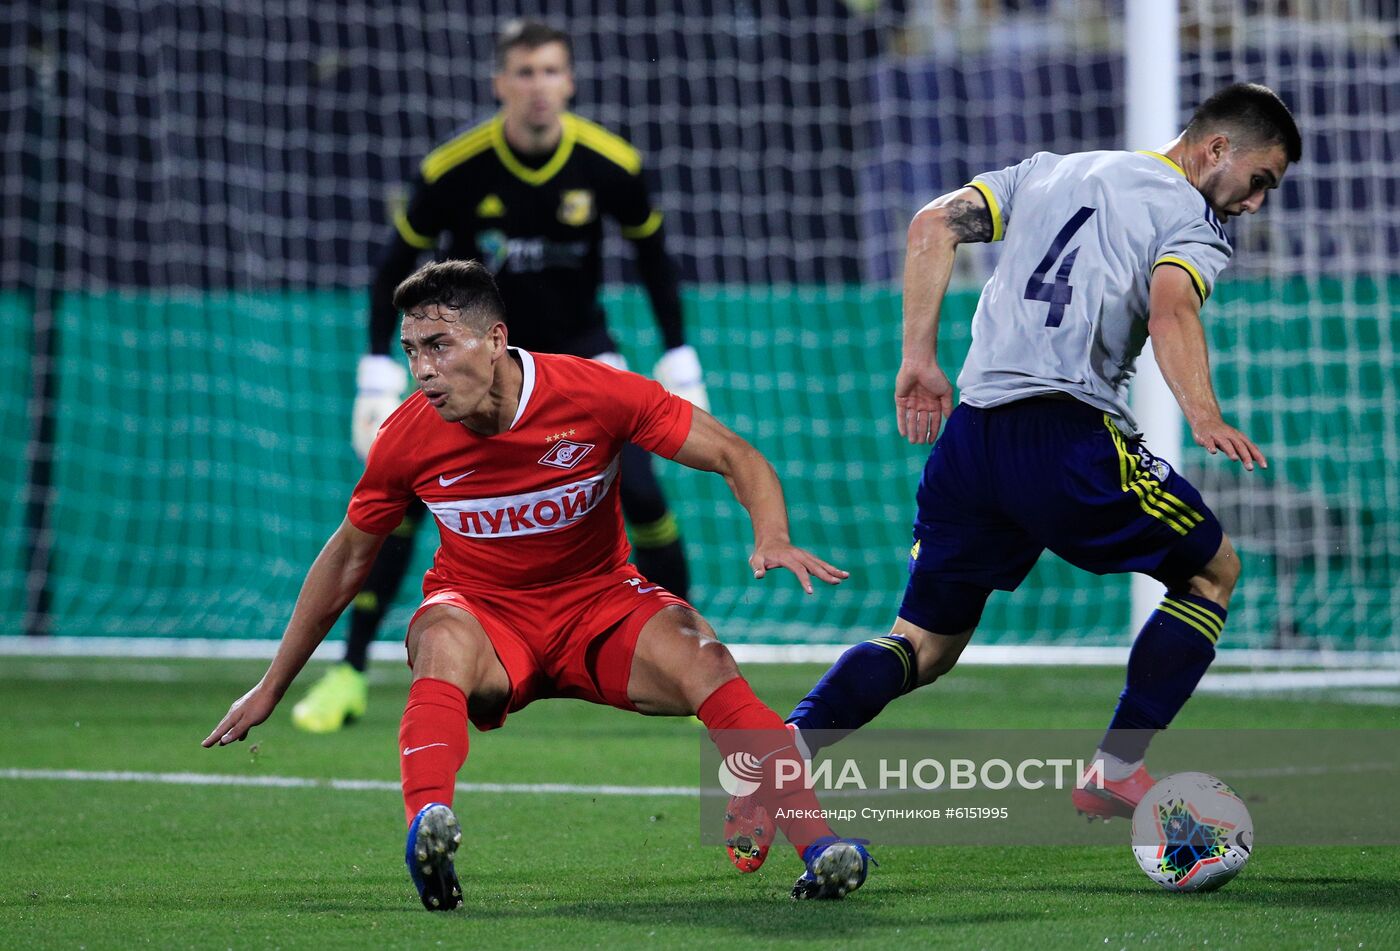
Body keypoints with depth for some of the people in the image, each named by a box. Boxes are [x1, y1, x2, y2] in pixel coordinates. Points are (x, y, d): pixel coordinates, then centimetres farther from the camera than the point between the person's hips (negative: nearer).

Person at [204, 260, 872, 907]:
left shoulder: (595, 394, -17)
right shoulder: (408, 437, -12)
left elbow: (738, 458, -10)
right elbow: (348, 560, 5)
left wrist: (772, 539, -32)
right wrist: (271, 688, 11)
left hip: (599, 601, 1)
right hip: (483, 613, -1)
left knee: (701, 659, -30)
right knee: (442, 638, -37)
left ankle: (816, 844, -33)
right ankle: (427, 828, -61)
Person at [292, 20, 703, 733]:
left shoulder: (610, 165, -16)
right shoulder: (454, 168, -20)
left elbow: (653, 255, 1)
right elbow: (397, 264, -7)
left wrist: (679, 361, -1)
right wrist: (379, 373, -12)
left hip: (577, 346, 1)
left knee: (640, 494, -14)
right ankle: (350, 673, -5)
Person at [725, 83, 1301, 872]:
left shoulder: (1049, 172, 25)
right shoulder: (1192, 218, 5)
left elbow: (934, 225, 14)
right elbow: (1171, 310, -17)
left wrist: (920, 357, 14)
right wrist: (1204, 416, -30)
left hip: (972, 431, 6)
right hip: (1070, 433, -6)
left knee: (927, 642, 14)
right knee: (1212, 571, 16)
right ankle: (1116, 771, 9)